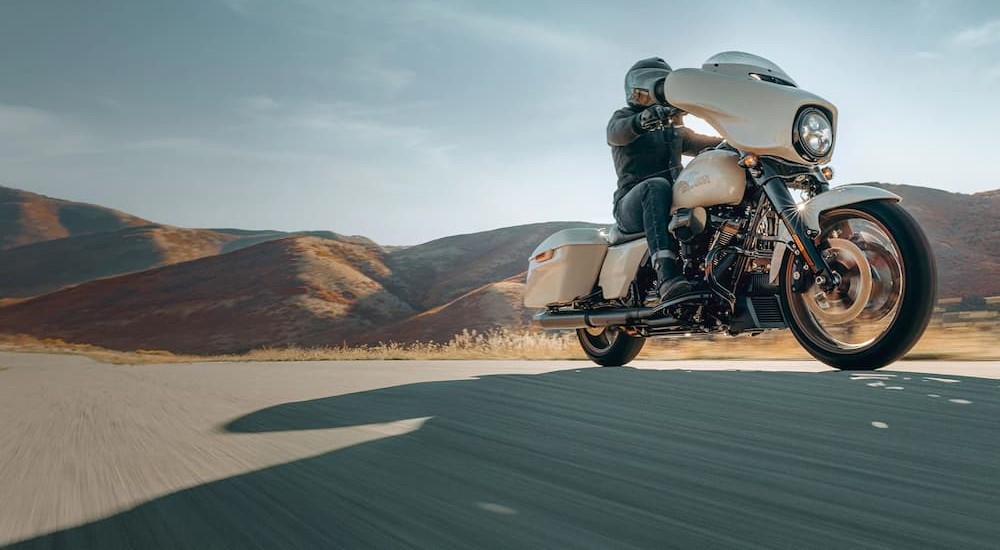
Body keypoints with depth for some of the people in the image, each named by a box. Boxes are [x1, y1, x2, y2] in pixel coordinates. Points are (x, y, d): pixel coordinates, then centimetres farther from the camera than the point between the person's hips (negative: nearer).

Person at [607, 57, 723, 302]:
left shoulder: (674, 130, 30)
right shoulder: (623, 116, 9)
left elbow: (703, 144, 18)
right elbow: (618, 130, -16)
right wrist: (643, 119, -40)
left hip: (675, 200, 6)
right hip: (633, 203, -6)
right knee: (657, 186, -38)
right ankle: (666, 275, -54)